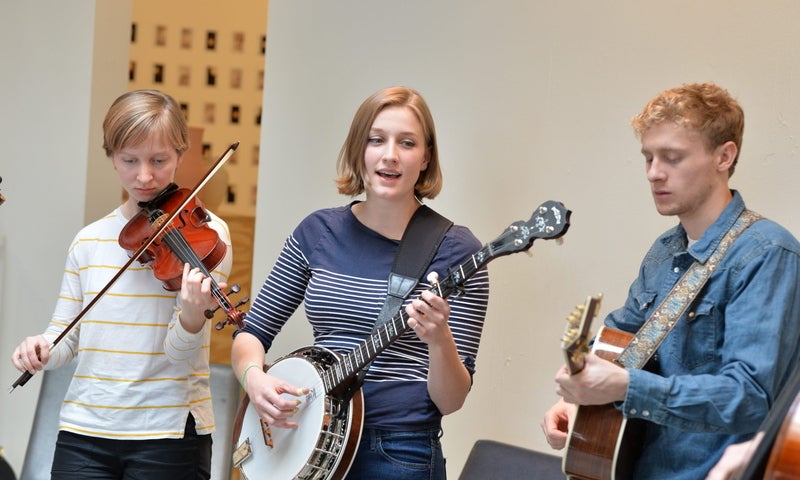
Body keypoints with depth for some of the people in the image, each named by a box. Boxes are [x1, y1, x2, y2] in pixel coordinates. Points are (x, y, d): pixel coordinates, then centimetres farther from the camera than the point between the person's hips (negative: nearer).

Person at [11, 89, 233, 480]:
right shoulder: (89, 241, 8)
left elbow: (180, 352, -11)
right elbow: (65, 336, 10)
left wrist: (192, 313, -32)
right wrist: (40, 349, -12)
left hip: (168, 432, -3)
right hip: (84, 432, 3)